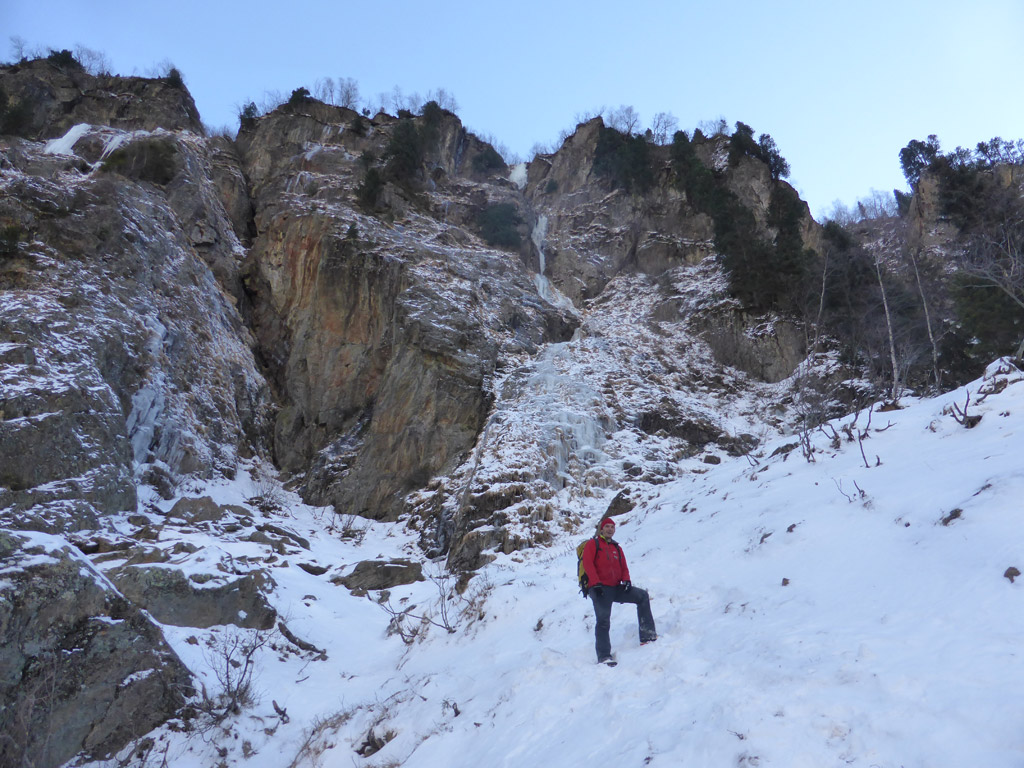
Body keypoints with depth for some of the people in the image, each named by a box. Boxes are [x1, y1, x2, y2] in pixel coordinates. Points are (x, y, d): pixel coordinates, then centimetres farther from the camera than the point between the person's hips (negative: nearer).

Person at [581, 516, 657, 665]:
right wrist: (596, 583, -18)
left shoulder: (617, 548, 23)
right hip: (599, 589, -6)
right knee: (603, 621, -15)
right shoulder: (592, 544, 6)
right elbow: (588, 564, -6)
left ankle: (647, 635, -8)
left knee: (643, 596, -6)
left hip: (616, 588, 6)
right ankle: (604, 656, -15)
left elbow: (623, 567, 19)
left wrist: (626, 580, -3)